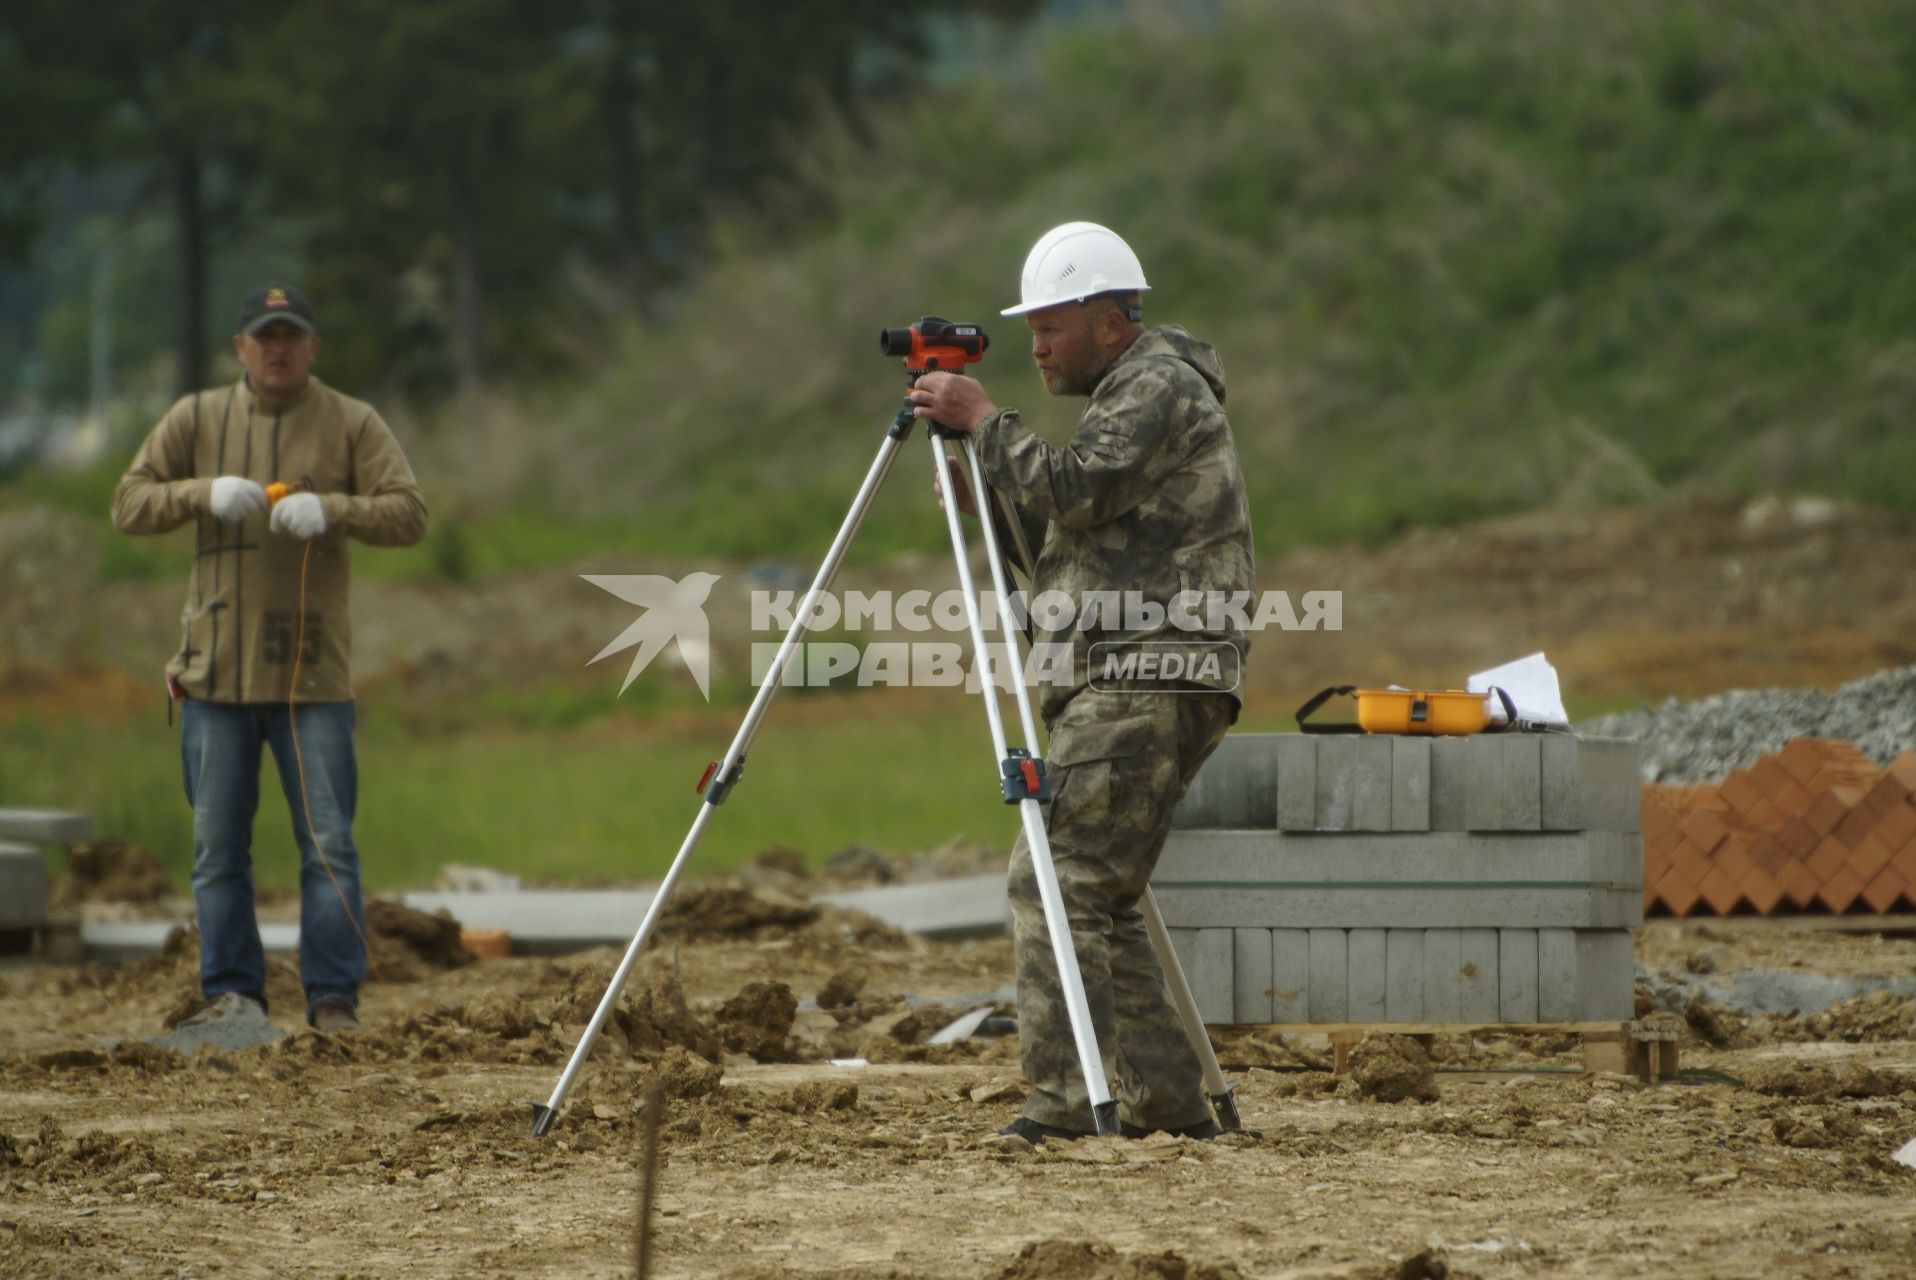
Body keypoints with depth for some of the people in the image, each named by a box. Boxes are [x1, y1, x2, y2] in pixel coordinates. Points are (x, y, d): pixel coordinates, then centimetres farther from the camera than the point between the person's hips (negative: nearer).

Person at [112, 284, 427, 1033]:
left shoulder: (352, 424, 1)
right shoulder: (196, 420, 6)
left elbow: (408, 515, -7)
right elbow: (130, 505, 1)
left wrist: (332, 509, -24)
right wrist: (205, 492, -16)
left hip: (314, 673, -2)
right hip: (216, 669, 2)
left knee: (329, 844, -3)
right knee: (218, 849, 6)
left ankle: (334, 999, 2)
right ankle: (230, 994, 13)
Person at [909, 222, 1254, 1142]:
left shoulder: (1161, 385, -6)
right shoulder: (1127, 395, 25)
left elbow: (1072, 493, -19)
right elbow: (1068, 538, 27)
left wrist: (984, 420, -8)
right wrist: (987, 503, 13)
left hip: (1147, 679, -11)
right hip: (1114, 687, 11)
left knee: (1056, 880, -17)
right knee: (1102, 900, 9)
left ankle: (1062, 1102, -21)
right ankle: (1166, 1105, 10)